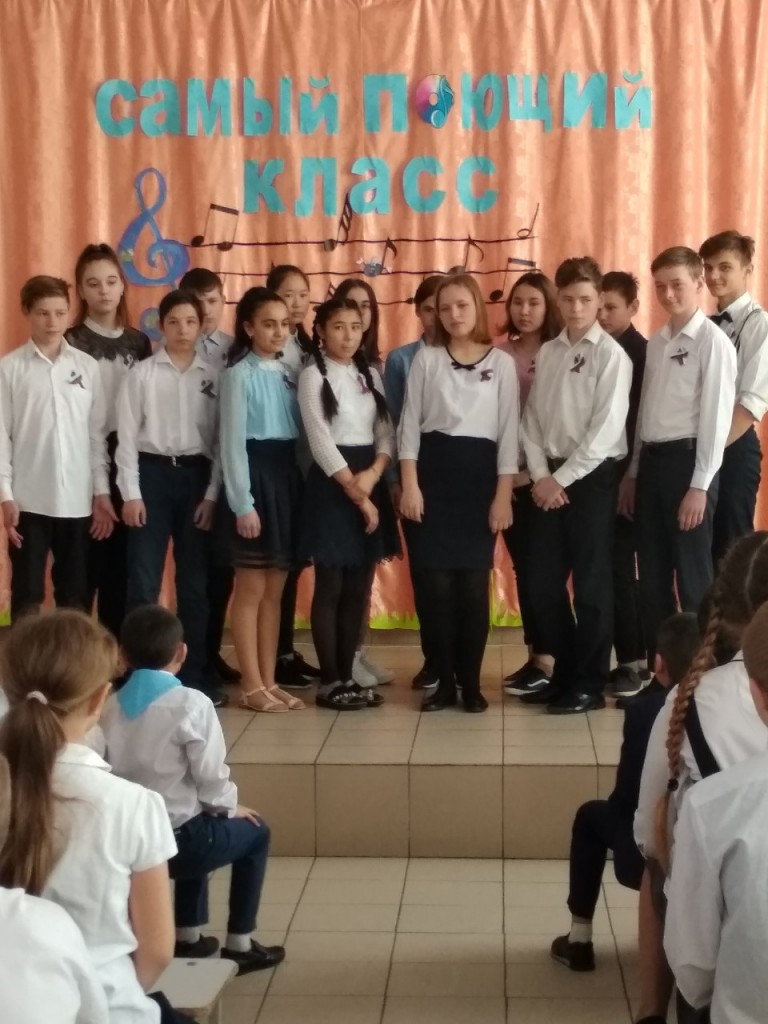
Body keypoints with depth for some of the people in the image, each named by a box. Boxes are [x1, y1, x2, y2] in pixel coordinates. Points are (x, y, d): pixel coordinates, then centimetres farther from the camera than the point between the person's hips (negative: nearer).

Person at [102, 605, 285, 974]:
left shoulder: (111, 707, 2)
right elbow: (210, 775, -14)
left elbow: (109, 773, 7)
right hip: (175, 839, -6)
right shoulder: (191, 704, -15)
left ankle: (188, 938, 40)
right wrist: (229, 806, 9)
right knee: (255, 833, 21)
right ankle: (239, 946, 24)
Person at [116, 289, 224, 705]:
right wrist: (130, 493, -8)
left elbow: (221, 438, 4)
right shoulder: (142, 374, 0)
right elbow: (128, 435, -2)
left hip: (196, 475, 2)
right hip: (152, 473, -2)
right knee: (143, 581, -2)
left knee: (195, 582, 8)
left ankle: (195, 674, 16)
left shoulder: (213, 376, 5)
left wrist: (212, 493, -2)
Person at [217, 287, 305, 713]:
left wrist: (301, 484, 3)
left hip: (287, 475, 6)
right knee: (251, 589, 0)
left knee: (274, 591, 10)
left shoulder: (289, 373, 12)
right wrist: (243, 503, -15)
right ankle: (252, 684, 6)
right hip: (254, 474, -6)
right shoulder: (240, 374, -7)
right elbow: (233, 442, -10)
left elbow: (300, 432, 11)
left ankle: (269, 681, 17)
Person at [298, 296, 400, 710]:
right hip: (331, 484, -5)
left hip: (370, 482, 6)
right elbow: (320, 440, -11)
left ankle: (347, 676, 14)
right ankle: (330, 681, 4)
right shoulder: (313, 376, -4)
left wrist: (372, 475, -12)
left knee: (358, 588, 7)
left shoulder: (370, 375, 13)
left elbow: (386, 432, 6)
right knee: (329, 587, -2)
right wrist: (353, 490, -14)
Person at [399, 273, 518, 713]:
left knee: (474, 582, 0)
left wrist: (503, 494, -5)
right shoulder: (426, 359, 5)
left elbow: (509, 431, 1)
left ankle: (471, 682, 11)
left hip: (479, 472, 0)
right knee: (437, 580, 0)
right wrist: (409, 484, -6)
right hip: (433, 471, 1)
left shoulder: (502, 363, 3)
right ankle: (445, 680, 10)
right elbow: (410, 424, 3)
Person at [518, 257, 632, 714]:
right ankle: (565, 674, 22)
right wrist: (541, 476, -4)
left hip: (591, 479, -6)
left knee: (591, 584, 1)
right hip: (550, 480, 6)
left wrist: (562, 479, -12)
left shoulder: (611, 355, -7)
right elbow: (532, 419, 8)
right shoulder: (547, 353, 10)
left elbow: (605, 431, -13)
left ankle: (590, 684, 12)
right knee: (544, 583, 8)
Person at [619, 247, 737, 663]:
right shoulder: (656, 343, 14)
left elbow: (716, 415, -13)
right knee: (652, 576, 11)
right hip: (652, 461, 7)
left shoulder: (712, 341, -9)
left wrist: (700, 485, -16)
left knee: (693, 577, -2)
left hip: (687, 460, -7)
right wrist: (633, 472, 15)